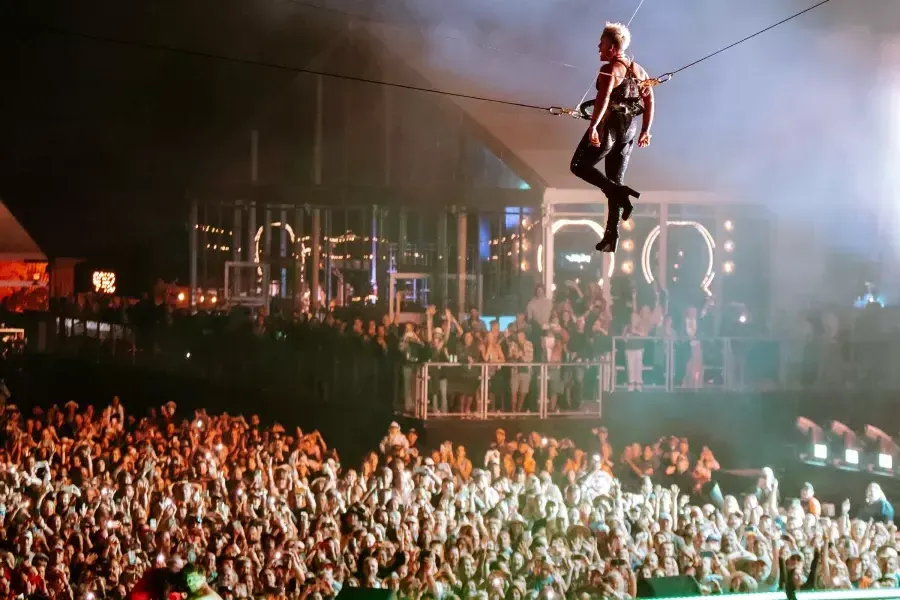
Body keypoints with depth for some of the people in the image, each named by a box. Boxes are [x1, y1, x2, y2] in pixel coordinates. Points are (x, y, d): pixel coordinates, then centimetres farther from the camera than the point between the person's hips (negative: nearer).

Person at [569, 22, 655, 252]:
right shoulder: (638, 70, 12)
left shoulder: (610, 69, -13)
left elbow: (603, 98, -27)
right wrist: (646, 130, 14)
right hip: (630, 129, 8)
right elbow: (649, 100, 11)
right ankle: (611, 232, 5)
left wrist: (593, 126, -35)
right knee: (614, 180, 11)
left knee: (580, 166, 5)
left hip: (609, 126, -8)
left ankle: (621, 192, -14)